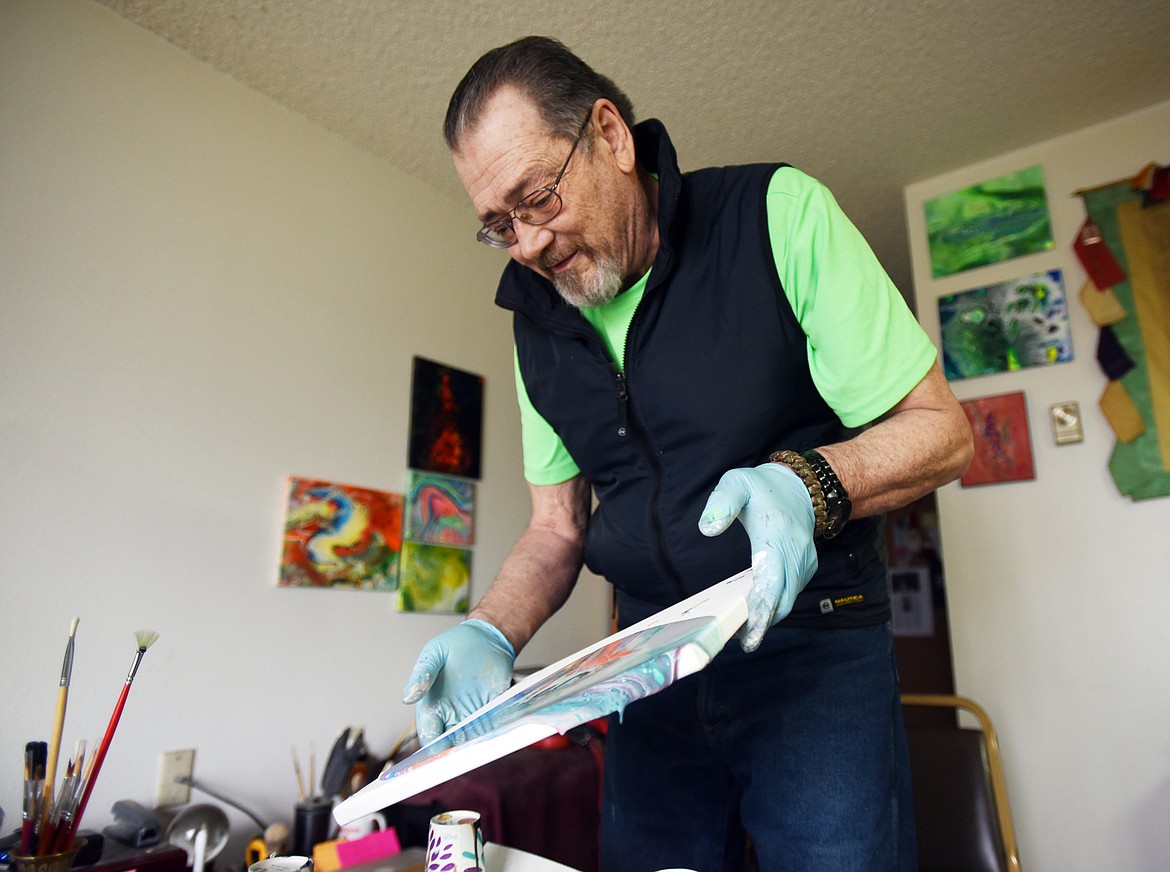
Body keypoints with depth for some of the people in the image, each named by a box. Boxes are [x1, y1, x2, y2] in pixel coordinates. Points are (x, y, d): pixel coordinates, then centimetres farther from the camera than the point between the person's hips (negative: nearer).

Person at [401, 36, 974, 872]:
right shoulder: (538, 322, 4)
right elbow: (558, 528, 8)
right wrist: (490, 634, -10)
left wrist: (810, 484, -29)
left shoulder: (776, 213, -11)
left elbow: (940, 428, -9)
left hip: (811, 649, -3)